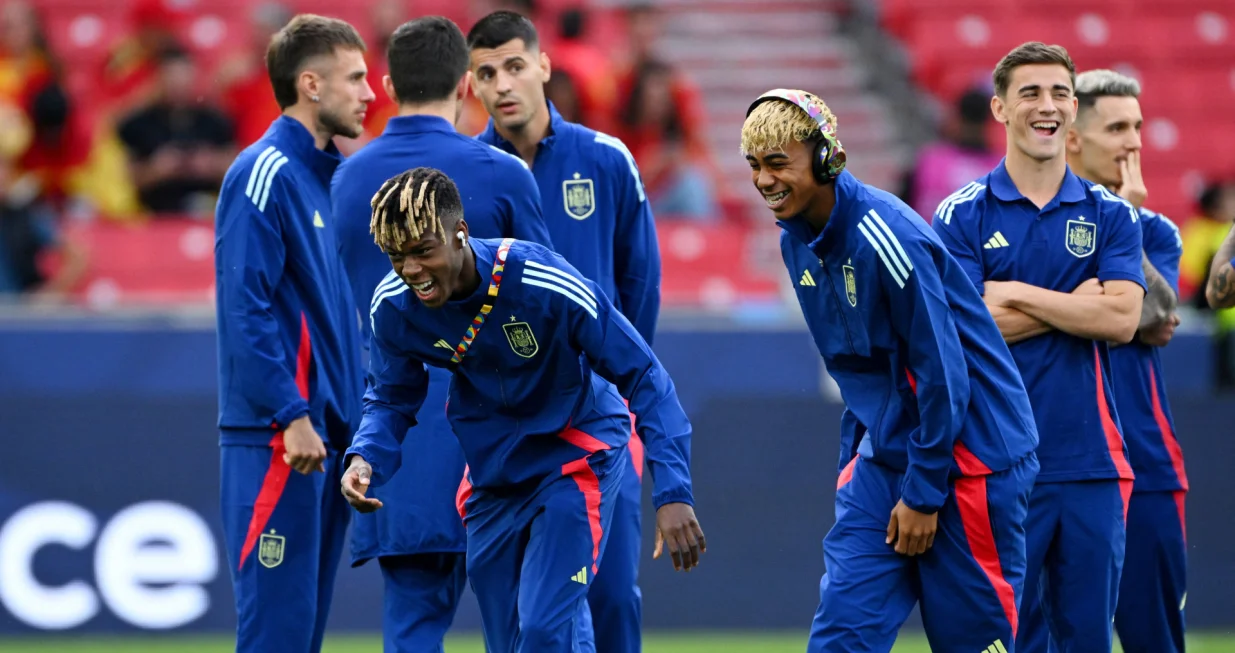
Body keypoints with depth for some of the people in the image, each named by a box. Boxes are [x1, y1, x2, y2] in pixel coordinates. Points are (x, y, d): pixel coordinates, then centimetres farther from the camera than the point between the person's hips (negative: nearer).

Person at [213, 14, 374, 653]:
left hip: (325, 437, 9)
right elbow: (246, 308, -17)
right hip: (277, 441, -9)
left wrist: (358, 425, 17)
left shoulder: (326, 176, 16)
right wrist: (292, 415, -20)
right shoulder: (264, 174, -11)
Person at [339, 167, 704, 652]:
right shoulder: (392, 307, -16)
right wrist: (364, 460, -22)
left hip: (576, 459, -5)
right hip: (492, 474, 5)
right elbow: (391, 399, 1)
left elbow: (644, 379, -23)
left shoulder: (546, 284, -30)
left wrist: (672, 494, -30)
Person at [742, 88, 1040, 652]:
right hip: (884, 452, 8)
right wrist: (852, 463, 15)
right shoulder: (798, 240, 5)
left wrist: (923, 493, -17)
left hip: (967, 451, -8)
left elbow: (942, 371, -20)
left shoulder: (883, 236, -21)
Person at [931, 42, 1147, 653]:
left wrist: (1019, 294, -8)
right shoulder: (962, 215, 3)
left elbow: (1122, 320, -6)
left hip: (1091, 459, 2)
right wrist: (1077, 303, -7)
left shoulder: (1111, 215, 8)